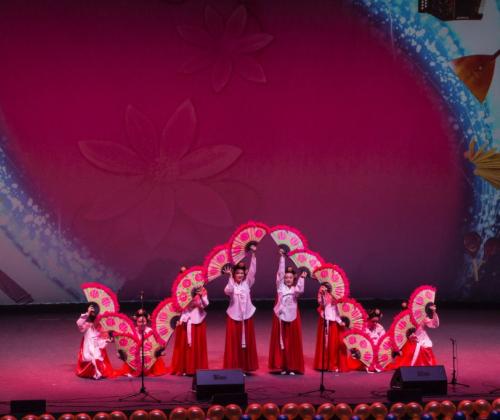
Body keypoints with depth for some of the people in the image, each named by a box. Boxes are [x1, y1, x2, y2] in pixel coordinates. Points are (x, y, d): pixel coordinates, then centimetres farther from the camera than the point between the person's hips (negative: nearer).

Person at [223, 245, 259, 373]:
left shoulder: (247, 283, 3)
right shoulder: (231, 284, -3)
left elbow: (252, 271, -9)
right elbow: (228, 291, -26)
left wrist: (253, 255, -18)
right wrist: (230, 277, -30)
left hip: (246, 316, 2)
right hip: (234, 316, -2)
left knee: (247, 341, 5)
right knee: (234, 342, -1)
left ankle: (246, 367, 12)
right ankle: (234, 368, 2)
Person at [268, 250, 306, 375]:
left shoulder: (295, 289, 4)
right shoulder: (280, 286, 4)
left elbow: (300, 290, -20)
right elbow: (280, 272, -4)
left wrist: (301, 278, -29)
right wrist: (282, 257, -10)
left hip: (292, 317, 0)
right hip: (280, 316, 0)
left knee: (293, 342, 1)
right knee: (280, 341, 1)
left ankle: (292, 367, 6)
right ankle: (282, 366, 7)